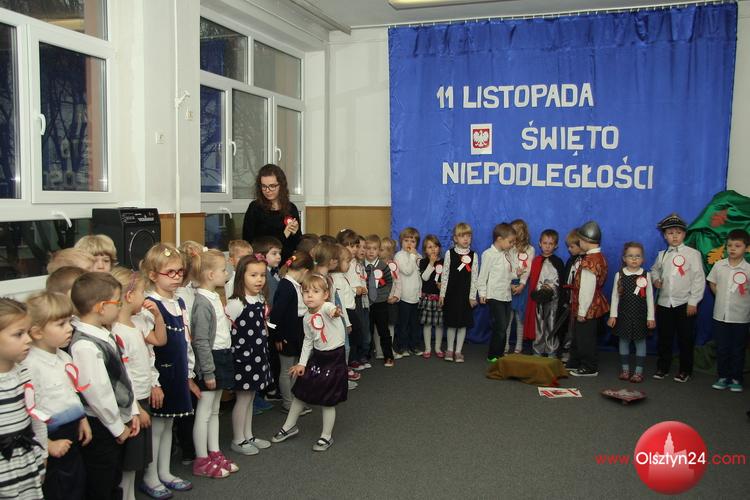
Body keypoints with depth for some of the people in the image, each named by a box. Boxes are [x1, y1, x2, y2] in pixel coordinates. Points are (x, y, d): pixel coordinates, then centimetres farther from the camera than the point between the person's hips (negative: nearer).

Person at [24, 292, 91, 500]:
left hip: (73, 435, 8)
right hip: (53, 440, -8)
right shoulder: (31, 365, -22)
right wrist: (46, 444, -18)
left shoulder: (64, 357, 6)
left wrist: (82, 419, 12)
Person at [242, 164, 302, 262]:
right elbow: (248, 240, -5)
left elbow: (298, 243, 19)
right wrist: (283, 235, -6)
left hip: (287, 261, 3)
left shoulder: (291, 209, 11)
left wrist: (294, 233, -4)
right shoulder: (254, 208, 1)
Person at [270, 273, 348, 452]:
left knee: (328, 399, 2)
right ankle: (289, 426, 37)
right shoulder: (307, 318, 0)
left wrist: (335, 312, -70)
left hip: (334, 356, -6)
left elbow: (330, 309, -47)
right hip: (317, 357, 7)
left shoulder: (328, 307, -20)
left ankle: (326, 436, 22)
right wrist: (302, 363, 9)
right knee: (300, 392, 16)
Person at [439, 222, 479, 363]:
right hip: (451, 292, 0)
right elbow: (445, 275, -1)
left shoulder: (473, 255, -1)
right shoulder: (449, 253, -3)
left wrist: (472, 296, -5)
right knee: (451, 322, 8)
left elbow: (474, 277, -1)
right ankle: (450, 349, 22)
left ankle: (458, 351, 17)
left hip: (466, 293, 1)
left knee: (463, 323, 5)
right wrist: (442, 294, -3)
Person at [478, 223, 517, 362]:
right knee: (500, 328, -8)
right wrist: (482, 293, -9)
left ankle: (499, 354, 19)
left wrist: (516, 274, 2)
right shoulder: (489, 254, -10)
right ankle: (492, 356, 4)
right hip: (494, 296, -7)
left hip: (506, 296, 7)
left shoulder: (507, 254, 13)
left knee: (504, 327, 9)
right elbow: (483, 275, -9)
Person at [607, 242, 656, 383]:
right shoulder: (619, 275, -1)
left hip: (640, 315, -1)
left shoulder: (646, 275, -3)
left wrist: (650, 317, -3)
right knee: (624, 340, 8)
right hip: (624, 314, 1)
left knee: (640, 341, 5)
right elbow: (615, 296, 1)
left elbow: (649, 297, -1)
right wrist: (613, 315, -2)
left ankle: (638, 371, 14)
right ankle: (625, 369, 20)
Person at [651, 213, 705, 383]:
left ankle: (685, 370, 18)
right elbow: (655, 270, 26)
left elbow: (699, 279, -9)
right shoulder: (662, 255, 8)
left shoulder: (693, 254, -7)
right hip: (664, 303, 4)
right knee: (664, 338, 11)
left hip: (684, 304, -4)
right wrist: (656, 279, 3)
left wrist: (693, 302, -11)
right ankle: (662, 368, 23)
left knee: (685, 338, 5)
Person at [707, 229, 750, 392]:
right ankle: (723, 377, 23)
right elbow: (712, 284, 11)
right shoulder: (719, 265, -2)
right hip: (720, 315, 2)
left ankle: (736, 379, 20)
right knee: (721, 348, 11)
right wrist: (723, 298, 6)